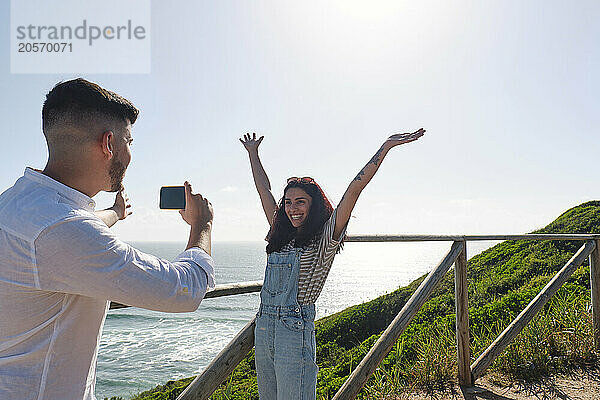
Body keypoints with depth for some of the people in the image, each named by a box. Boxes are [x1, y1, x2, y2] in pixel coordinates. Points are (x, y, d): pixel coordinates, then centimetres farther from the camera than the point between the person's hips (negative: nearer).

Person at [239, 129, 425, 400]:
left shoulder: (325, 240, -5)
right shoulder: (281, 237, 12)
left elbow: (354, 189, -11)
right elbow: (264, 189, 21)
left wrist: (387, 146, -15)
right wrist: (252, 152, 29)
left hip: (295, 333, -6)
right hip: (263, 329, 7)